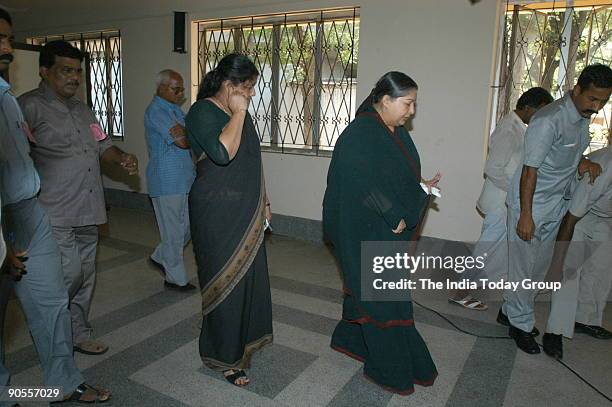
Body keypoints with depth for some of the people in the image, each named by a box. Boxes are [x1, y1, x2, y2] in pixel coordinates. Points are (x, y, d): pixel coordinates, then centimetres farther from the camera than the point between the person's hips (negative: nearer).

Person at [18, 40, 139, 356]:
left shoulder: (82, 109, 18)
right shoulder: (29, 107, -8)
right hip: (55, 213, -8)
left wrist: (122, 159, 5)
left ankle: (78, 335, 30)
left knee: (85, 277, 14)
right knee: (69, 274, -9)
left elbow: (102, 145, 24)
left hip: (87, 211, 8)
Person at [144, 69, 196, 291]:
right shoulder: (156, 111, -13)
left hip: (185, 179, 9)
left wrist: (186, 135, -9)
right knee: (174, 231, 2)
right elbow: (182, 141, -21)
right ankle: (176, 279, 16)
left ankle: (160, 257, 34)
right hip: (167, 181, -9)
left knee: (189, 226, 14)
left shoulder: (175, 109, 15)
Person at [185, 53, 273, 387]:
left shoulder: (239, 113, 12)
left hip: (246, 212, 8)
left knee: (248, 274, 16)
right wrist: (239, 114, -20)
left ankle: (244, 336, 36)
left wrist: (263, 202, 19)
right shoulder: (202, 112, -13)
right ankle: (225, 358, 17)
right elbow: (222, 153, -31)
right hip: (217, 215, -8)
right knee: (225, 280, 0)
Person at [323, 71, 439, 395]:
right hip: (366, 233, -9)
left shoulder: (396, 132, 8)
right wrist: (396, 219, -17)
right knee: (382, 296, 2)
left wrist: (421, 193, 0)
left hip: (390, 231, 9)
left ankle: (349, 338, 40)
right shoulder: (359, 136, -20)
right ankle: (391, 370, 18)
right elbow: (365, 188, -23)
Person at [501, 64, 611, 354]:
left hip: (556, 205, 9)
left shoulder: (583, 115, 3)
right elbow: (530, 170, -22)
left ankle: (510, 311, 33)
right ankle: (521, 325, 20)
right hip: (531, 205, -9)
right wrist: (525, 216, -21)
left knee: (540, 266, 17)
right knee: (524, 267, 4)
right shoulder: (549, 121, -24)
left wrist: (584, 161, -4)